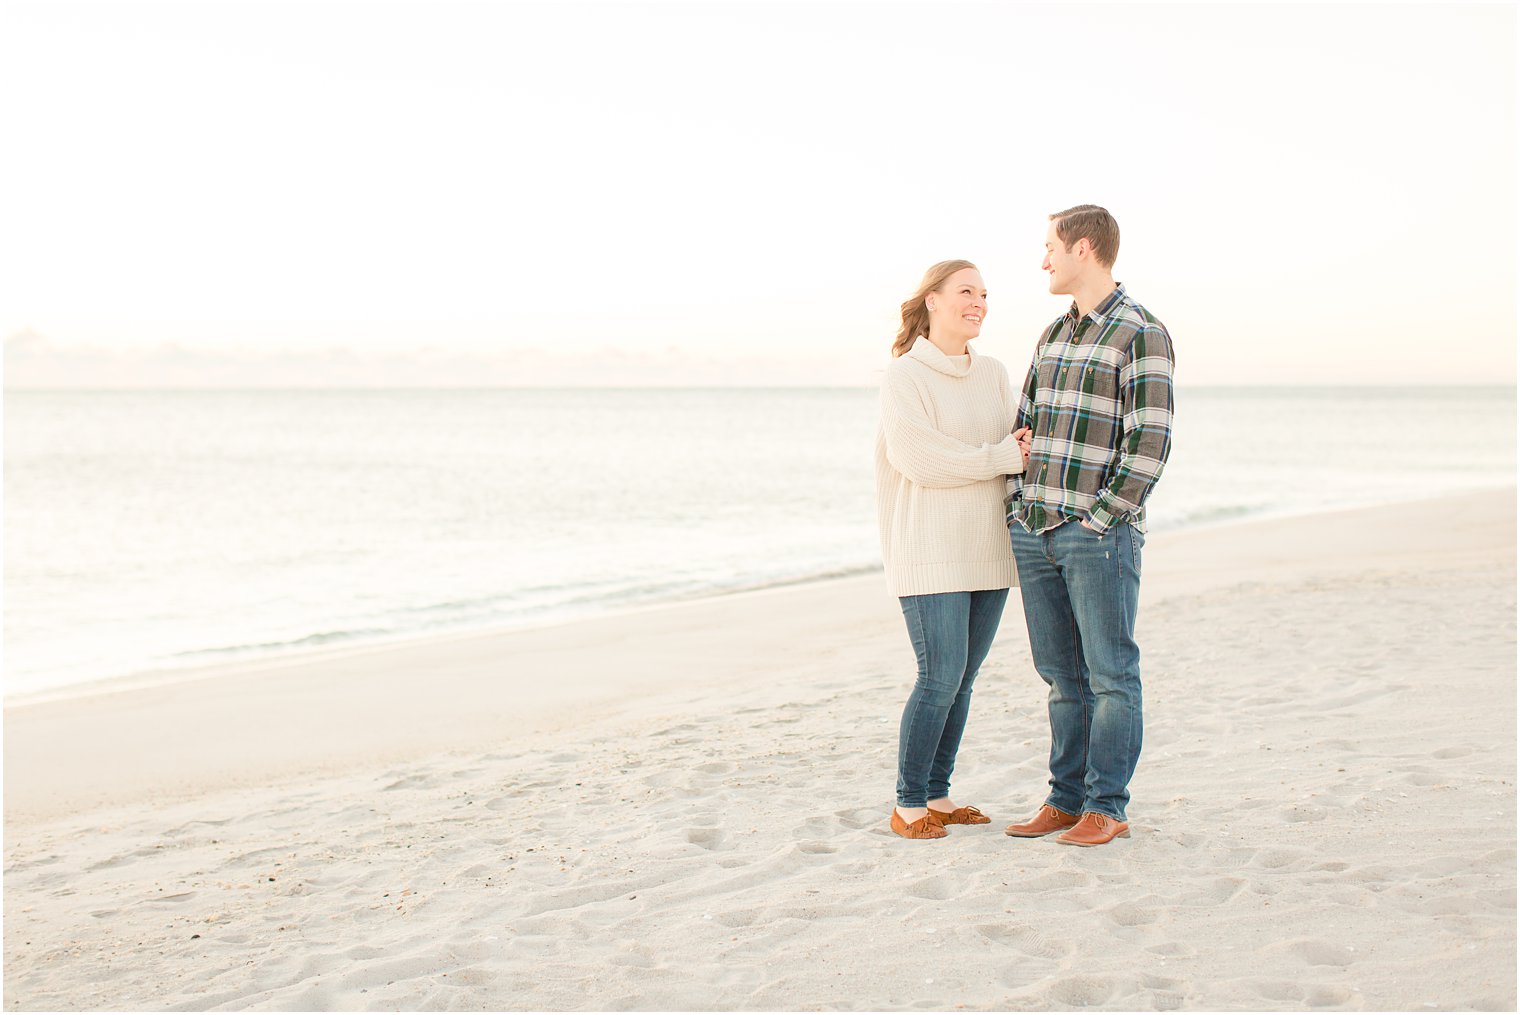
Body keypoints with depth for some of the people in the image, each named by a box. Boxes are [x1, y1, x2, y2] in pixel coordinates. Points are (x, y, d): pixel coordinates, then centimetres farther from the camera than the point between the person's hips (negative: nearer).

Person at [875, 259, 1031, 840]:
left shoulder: (993, 375, 15)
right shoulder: (905, 376, -5)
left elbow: (1020, 442, 11)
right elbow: (918, 457, -16)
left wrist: (1028, 445, -13)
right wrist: (1000, 457, -13)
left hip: (986, 551, 6)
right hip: (929, 550, -6)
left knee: (962, 678, 7)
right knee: (941, 677, -10)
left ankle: (936, 795, 16)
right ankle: (908, 804, 1)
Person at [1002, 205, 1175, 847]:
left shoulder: (1141, 333, -8)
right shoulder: (1054, 334, 16)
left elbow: (1150, 441, -14)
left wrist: (1098, 518, -15)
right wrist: (1016, 508, 8)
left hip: (1100, 533, -7)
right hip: (1034, 532, 7)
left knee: (1110, 673, 1)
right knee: (1061, 674, 12)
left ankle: (1107, 808, 8)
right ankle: (1066, 799, 20)